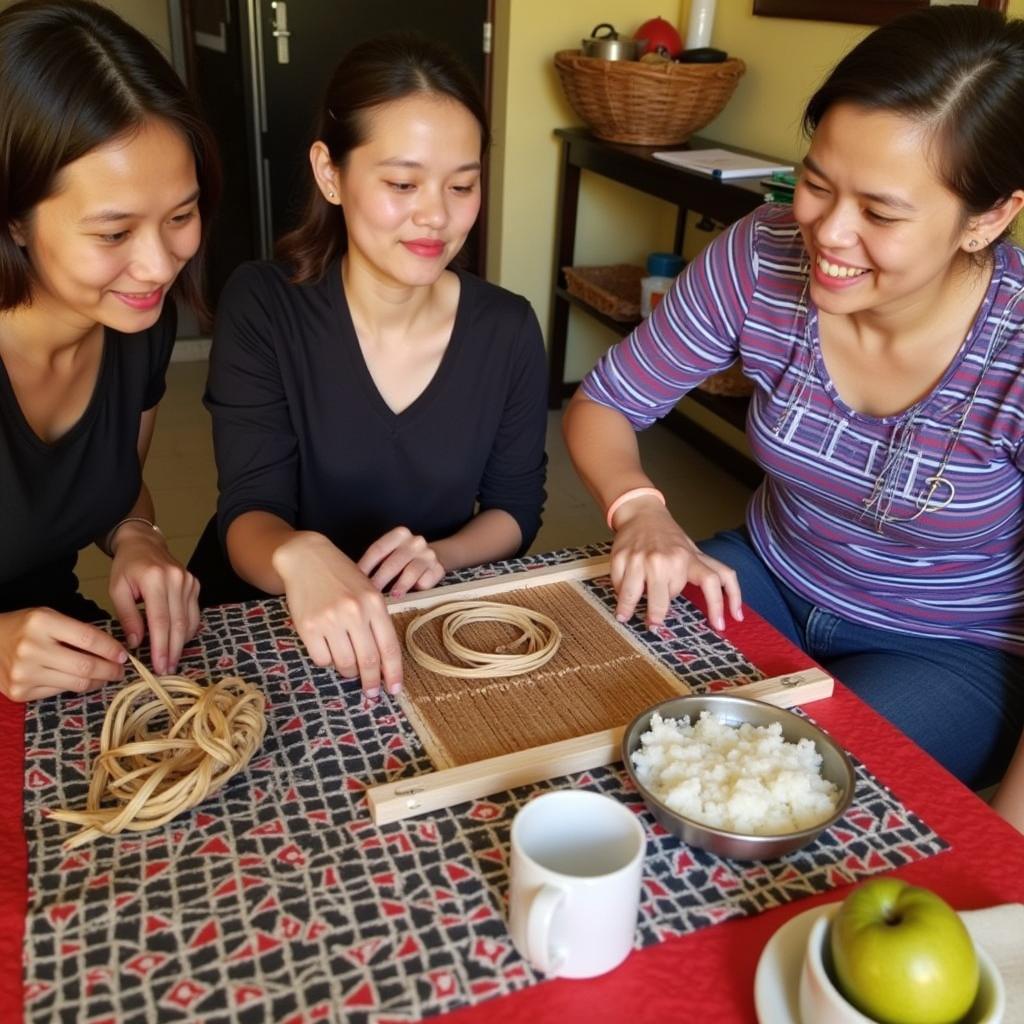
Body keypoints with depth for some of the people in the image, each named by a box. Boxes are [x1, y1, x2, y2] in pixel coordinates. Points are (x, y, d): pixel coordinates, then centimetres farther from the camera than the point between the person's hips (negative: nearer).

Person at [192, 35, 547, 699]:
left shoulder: (508, 329, -6)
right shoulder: (262, 306, -11)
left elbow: (517, 506, 4)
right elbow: (247, 514, -15)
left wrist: (440, 556, -16)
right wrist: (298, 555, -38)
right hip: (267, 624, 0)